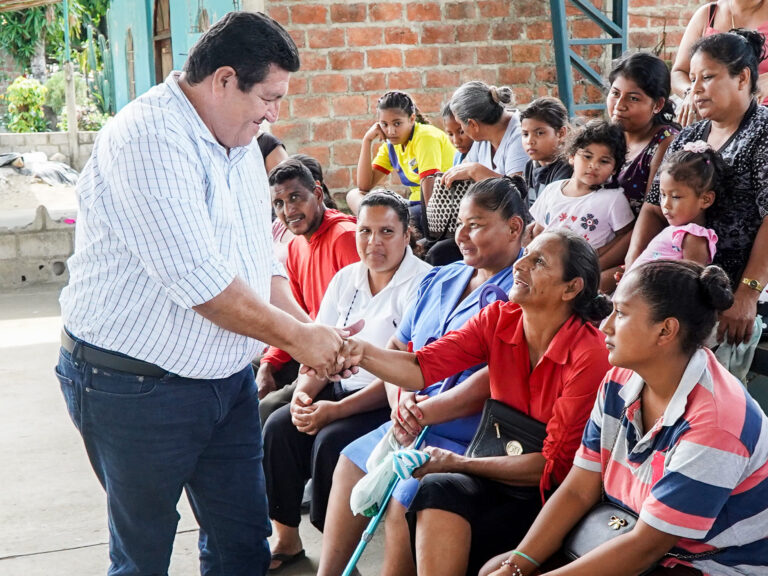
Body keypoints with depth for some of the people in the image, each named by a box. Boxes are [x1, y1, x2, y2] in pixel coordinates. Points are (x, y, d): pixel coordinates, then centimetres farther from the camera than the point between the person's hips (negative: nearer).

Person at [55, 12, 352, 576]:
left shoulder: (241, 144, 8)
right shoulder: (148, 140, -22)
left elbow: (263, 260, 13)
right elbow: (201, 282, -26)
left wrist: (314, 334, -2)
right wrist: (298, 337, -15)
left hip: (227, 377, 8)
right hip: (133, 385, -8)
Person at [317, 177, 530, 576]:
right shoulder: (439, 280, 15)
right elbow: (397, 349, 16)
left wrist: (427, 411, -23)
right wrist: (400, 401, -5)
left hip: (462, 436, -9)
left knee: (403, 502, -24)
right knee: (349, 466, 9)